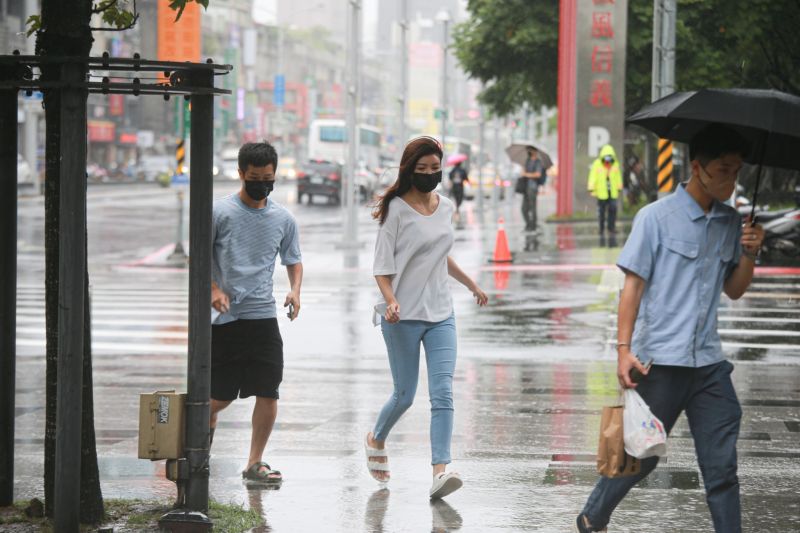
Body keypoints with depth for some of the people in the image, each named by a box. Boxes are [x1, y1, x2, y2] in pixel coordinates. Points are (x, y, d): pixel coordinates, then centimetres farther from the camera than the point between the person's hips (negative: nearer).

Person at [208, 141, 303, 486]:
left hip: (264, 316, 3)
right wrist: (213, 289, -13)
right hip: (225, 317, -3)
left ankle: (255, 463, 6)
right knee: (220, 397, 1)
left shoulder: (283, 218, 8)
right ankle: (205, 428, 34)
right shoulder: (221, 212, -3)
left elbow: (293, 261, 18)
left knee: (269, 392, -4)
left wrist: (295, 289, -1)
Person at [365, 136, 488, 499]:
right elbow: (382, 265, -10)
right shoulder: (397, 209, -8)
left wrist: (471, 285, 36)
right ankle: (376, 440, 36)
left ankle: (440, 471, -17)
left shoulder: (445, 207, 10)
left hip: (440, 314, 5)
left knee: (443, 393, -10)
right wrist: (390, 301, -26)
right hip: (403, 317, -4)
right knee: (404, 395, 5)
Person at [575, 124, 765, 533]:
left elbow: (733, 290, 16)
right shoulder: (657, 217, -6)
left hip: (708, 361, 4)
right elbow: (633, 285, -6)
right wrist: (624, 348, -12)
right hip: (660, 360, -4)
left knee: (721, 467, 1)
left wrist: (749, 255, -3)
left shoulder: (731, 223, 9)